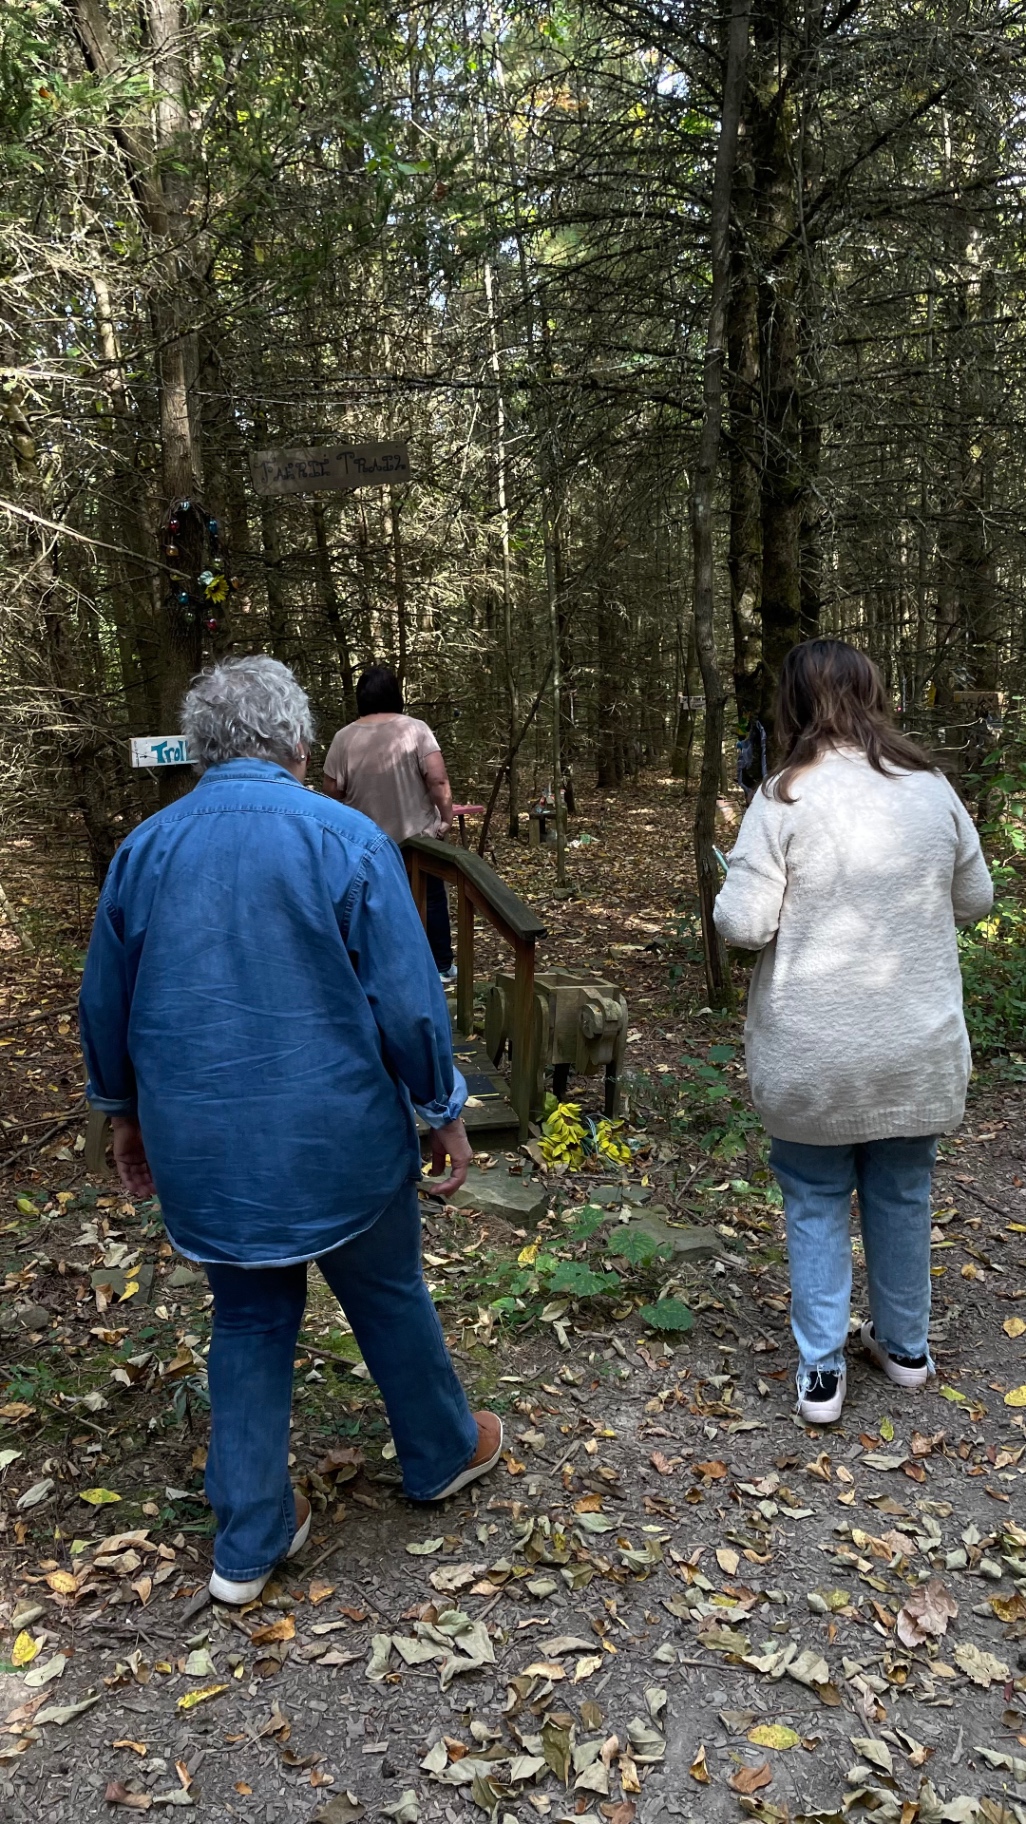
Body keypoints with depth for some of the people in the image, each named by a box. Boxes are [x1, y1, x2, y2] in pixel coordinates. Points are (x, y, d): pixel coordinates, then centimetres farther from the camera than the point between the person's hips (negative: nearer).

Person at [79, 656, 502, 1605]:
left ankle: (250, 1542, 28)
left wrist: (126, 1110, 24)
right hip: (338, 1138, -3)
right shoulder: (346, 839, -13)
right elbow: (407, 999, -13)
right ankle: (442, 1455, 41)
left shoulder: (144, 849, 0)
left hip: (200, 1146, 4)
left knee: (249, 1322, 19)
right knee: (389, 1297, 19)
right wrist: (444, 1110, 1)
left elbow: (105, 1003, 9)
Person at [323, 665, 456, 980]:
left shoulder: (344, 738, -5)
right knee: (431, 899, 12)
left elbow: (332, 790, -2)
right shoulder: (415, 729, -11)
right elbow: (438, 780, -17)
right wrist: (447, 817, -6)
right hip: (417, 834, -1)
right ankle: (441, 966, 19)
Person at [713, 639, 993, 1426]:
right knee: (903, 1196, 19)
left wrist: (734, 897, 5)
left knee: (817, 1201, 13)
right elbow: (976, 900, 8)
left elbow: (743, 924, -16)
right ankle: (905, 1347, 36)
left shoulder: (786, 798, -14)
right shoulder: (931, 789, -2)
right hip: (918, 1046, 3)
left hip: (815, 1053, -3)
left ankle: (821, 1371, 19)